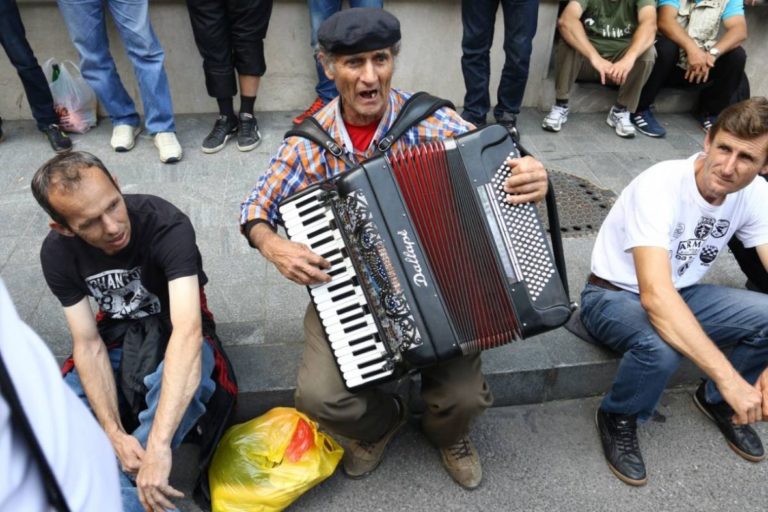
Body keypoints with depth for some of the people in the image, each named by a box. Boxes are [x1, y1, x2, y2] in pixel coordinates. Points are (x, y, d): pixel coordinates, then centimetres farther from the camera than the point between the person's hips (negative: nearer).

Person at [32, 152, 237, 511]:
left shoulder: (167, 225, -30)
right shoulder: (57, 252, -14)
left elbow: (187, 330, -41)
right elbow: (88, 345, -13)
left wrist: (157, 446, -49)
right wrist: (114, 434, -28)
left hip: (175, 335, -4)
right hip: (117, 337, 4)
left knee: (184, 382, -38)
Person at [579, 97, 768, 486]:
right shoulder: (659, 187, -30)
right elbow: (655, 295, -41)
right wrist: (730, 378, -43)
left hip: (682, 294, 6)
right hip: (613, 297, -5)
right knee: (660, 347, -37)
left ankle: (716, 400, 12)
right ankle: (618, 420, -3)